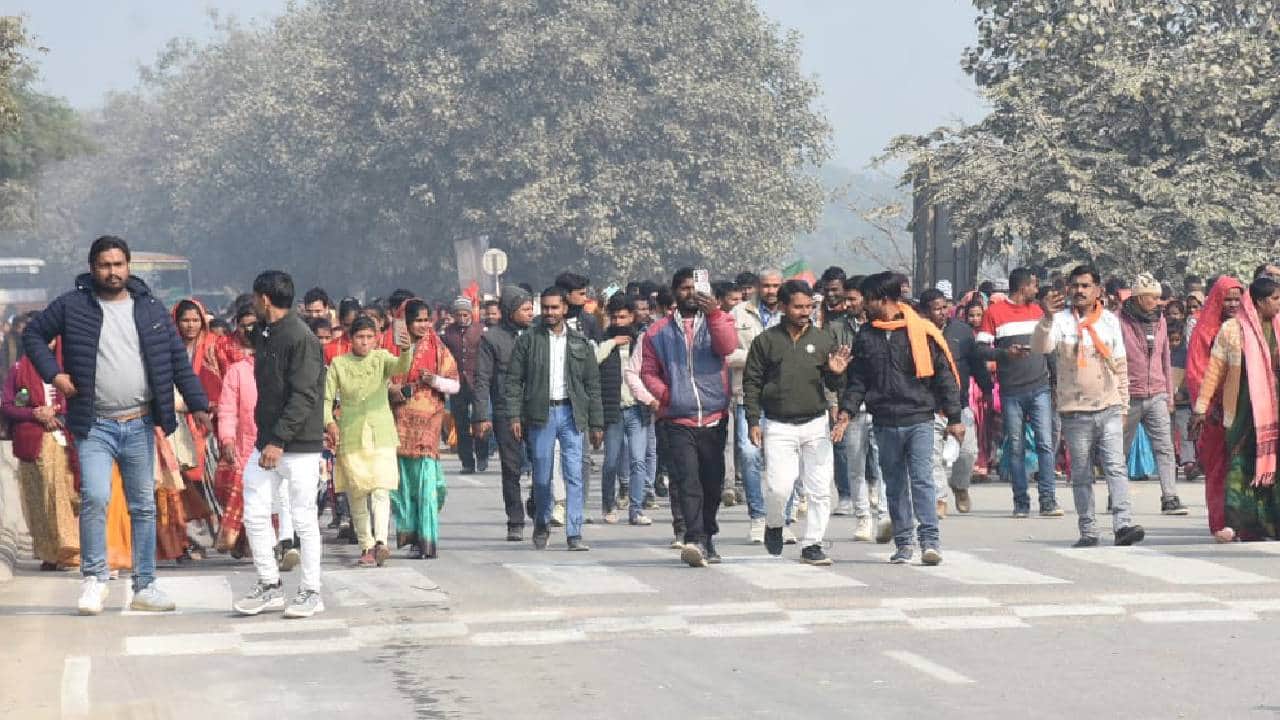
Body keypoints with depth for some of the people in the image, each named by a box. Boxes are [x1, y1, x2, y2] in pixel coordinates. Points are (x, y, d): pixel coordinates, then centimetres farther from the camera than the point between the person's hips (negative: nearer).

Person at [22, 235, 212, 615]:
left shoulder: (151, 308, 6)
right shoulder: (72, 306, -1)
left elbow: (178, 359, 8)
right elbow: (33, 334, 9)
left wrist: (198, 405, 3)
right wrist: (52, 373, -5)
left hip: (139, 426, 3)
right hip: (94, 426, -3)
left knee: (144, 506, 7)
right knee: (95, 497, -19)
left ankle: (144, 586, 16)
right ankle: (94, 577, -2)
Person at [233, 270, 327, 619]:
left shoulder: (301, 338, -14)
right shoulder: (264, 334, 13)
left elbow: (304, 397, -19)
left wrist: (279, 440, -22)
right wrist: (266, 438, 10)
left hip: (299, 446, -8)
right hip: (268, 442, 8)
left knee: (303, 518, -1)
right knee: (254, 514, 5)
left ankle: (311, 592, 9)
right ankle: (270, 586, 15)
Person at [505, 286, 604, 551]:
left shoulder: (579, 343, 9)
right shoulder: (528, 340, 4)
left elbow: (593, 385, 11)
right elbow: (513, 380, 2)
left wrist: (596, 423, 6)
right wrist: (514, 416, -8)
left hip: (571, 414, 1)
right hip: (540, 414, -1)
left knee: (574, 475, -7)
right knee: (542, 477, 5)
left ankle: (574, 534, -7)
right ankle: (541, 526, 26)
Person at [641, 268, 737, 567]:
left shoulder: (717, 319, 7)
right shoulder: (659, 332, 10)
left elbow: (727, 346, -13)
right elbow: (648, 372, 13)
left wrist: (713, 314, -28)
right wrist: (665, 394, -5)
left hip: (714, 418, 1)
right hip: (678, 421, -1)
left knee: (713, 483, 9)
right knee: (687, 482, -16)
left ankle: (707, 538, 24)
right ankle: (696, 540, -26)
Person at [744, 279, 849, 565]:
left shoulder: (824, 339, 7)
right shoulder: (766, 341, 3)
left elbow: (835, 387, 11)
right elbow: (751, 383, 6)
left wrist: (836, 374, -12)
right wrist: (753, 421, -2)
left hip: (816, 425, 2)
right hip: (778, 427, -2)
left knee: (820, 490, -1)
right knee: (779, 487, -12)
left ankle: (812, 544, 10)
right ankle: (774, 525, 17)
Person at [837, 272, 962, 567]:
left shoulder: (921, 331, -2)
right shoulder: (866, 335, 9)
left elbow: (944, 374, 1)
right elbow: (857, 379, 13)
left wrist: (954, 418, -1)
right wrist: (846, 412, -1)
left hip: (919, 420, -4)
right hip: (885, 423, 4)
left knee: (922, 479, -12)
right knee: (895, 485, 7)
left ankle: (930, 540, -13)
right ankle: (903, 543, 14)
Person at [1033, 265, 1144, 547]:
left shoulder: (1110, 320, 9)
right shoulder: (1061, 320, 0)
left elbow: (1120, 365, 15)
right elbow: (1039, 347, -18)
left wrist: (1123, 406, 13)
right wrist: (1047, 317, -33)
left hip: (1109, 409, 1)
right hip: (1075, 411, -1)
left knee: (1116, 467, -10)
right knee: (1081, 474, 5)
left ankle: (1123, 524, -17)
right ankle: (1088, 531, 9)